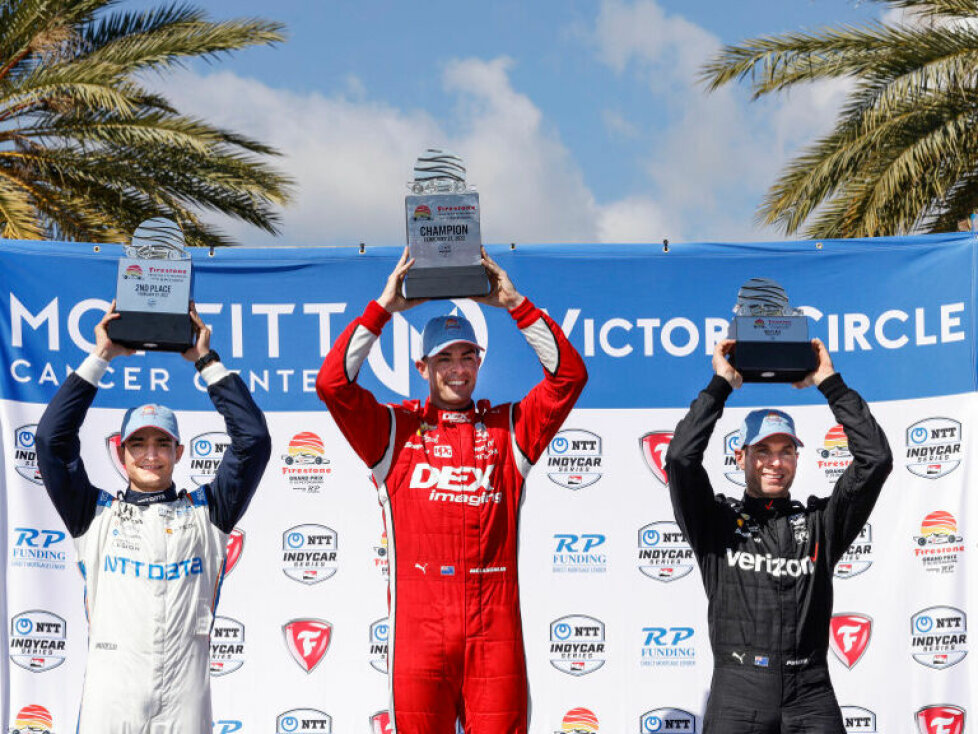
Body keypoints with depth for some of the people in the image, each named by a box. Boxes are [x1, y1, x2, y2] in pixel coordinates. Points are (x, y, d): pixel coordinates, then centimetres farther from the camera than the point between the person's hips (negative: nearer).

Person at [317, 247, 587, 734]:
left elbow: (569, 375, 6)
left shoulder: (508, 430, 13)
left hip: (495, 632, 1)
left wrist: (515, 305, 1)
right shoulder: (395, 431, 10)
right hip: (418, 628, -1)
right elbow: (333, 383, -1)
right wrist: (383, 308, -1)